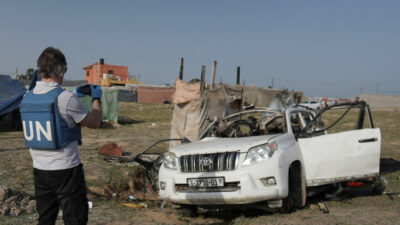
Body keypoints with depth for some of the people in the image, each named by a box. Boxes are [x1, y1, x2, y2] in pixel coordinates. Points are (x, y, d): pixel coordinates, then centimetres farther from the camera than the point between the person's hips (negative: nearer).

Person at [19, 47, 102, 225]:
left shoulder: (27, 98, 2)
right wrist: (96, 99, 10)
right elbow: (94, 123, -6)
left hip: (40, 170, 7)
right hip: (66, 171, -6)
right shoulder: (66, 98, -18)